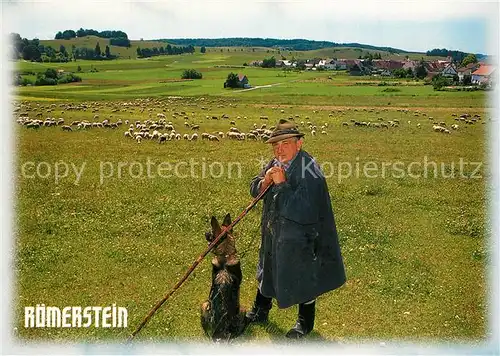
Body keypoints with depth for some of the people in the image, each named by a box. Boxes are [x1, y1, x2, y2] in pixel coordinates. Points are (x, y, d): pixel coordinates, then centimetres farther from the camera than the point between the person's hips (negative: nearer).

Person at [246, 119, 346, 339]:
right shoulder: (276, 163, -1)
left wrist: (282, 184, -30)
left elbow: (303, 209, -32)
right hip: (274, 232, 8)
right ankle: (260, 312, 48)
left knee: (303, 279, 12)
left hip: (300, 239, -8)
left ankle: (305, 322, 37)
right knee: (267, 271, 24)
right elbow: (254, 191, 5)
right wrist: (265, 181, -17)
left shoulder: (309, 170, -26)